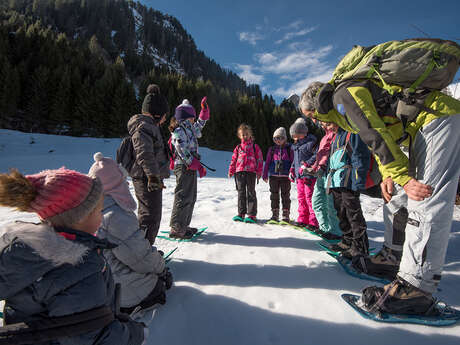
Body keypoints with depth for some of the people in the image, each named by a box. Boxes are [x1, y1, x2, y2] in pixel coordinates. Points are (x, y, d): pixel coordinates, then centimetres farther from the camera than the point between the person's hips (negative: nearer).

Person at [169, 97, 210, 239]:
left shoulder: (189, 129, 17)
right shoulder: (178, 131, -11)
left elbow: (200, 124, 35)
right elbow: (183, 152, -19)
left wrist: (204, 109, 26)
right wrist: (198, 166, -21)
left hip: (191, 168, 10)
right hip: (184, 168, -10)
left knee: (191, 198, 13)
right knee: (183, 198, -8)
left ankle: (183, 225, 23)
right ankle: (176, 229, -1)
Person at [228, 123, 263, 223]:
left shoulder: (255, 146, 7)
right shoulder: (238, 147, 15)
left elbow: (259, 159, 4)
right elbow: (233, 159, 16)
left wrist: (259, 172, -4)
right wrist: (231, 171, 9)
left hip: (251, 172, -3)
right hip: (239, 172, 3)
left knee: (251, 193, -1)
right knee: (241, 193, 8)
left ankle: (252, 215, 3)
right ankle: (241, 213, 16)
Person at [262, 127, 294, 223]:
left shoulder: (289, 149, 3)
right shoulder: (272, 149, 8)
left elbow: (292, 163, 4)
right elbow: (267, 162, 10)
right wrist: (265, 175, 8)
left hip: (285, 176, -2)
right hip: (273, 176, 2)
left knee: (285, 196, 4)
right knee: (274, 196, 8)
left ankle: (286, 216, 14)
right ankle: (275, 215, 19)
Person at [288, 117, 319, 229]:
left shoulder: (310, 143, -9)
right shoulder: (296, 145, 17)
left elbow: (317, 156, -19)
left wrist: (307, 164, -24)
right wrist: (292, 170, 21)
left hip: (309, 176, -8)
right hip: (299, 176, 9)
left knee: (310, 198, -7)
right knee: (301, 198, 12)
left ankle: (313, 222, 1)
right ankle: (303, 220, 22)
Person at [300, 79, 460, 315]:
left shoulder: (344, 95, -11)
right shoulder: (343, 110, 18)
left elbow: (377, 137, -21)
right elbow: (381, 136, 18)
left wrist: (402, 177, -23)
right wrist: (388, 176, 5)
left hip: (440, 114, -10)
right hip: (422, 126, 10)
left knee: (426, 201, -18)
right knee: (400, 197, 10)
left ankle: (417, 286, -18)